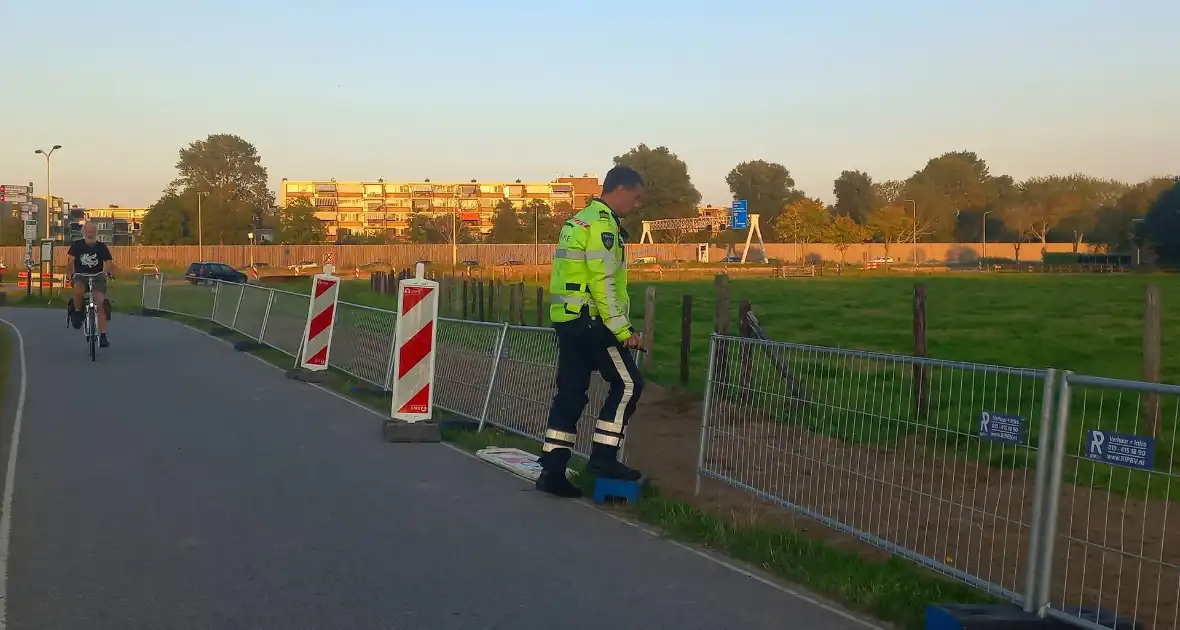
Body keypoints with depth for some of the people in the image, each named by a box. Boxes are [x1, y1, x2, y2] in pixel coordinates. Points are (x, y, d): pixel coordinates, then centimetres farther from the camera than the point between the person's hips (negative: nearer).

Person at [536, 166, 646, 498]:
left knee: (571, 393, 9)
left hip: (567, 320, 10)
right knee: (627, 384, -1)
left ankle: (552, 471, 10)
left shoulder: (577, 221, 19)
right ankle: (603, 457, 0)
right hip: (591, 321, -9)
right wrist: (623, 331, -16)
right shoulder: (601, 224, -12)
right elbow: (603, 283, -18)